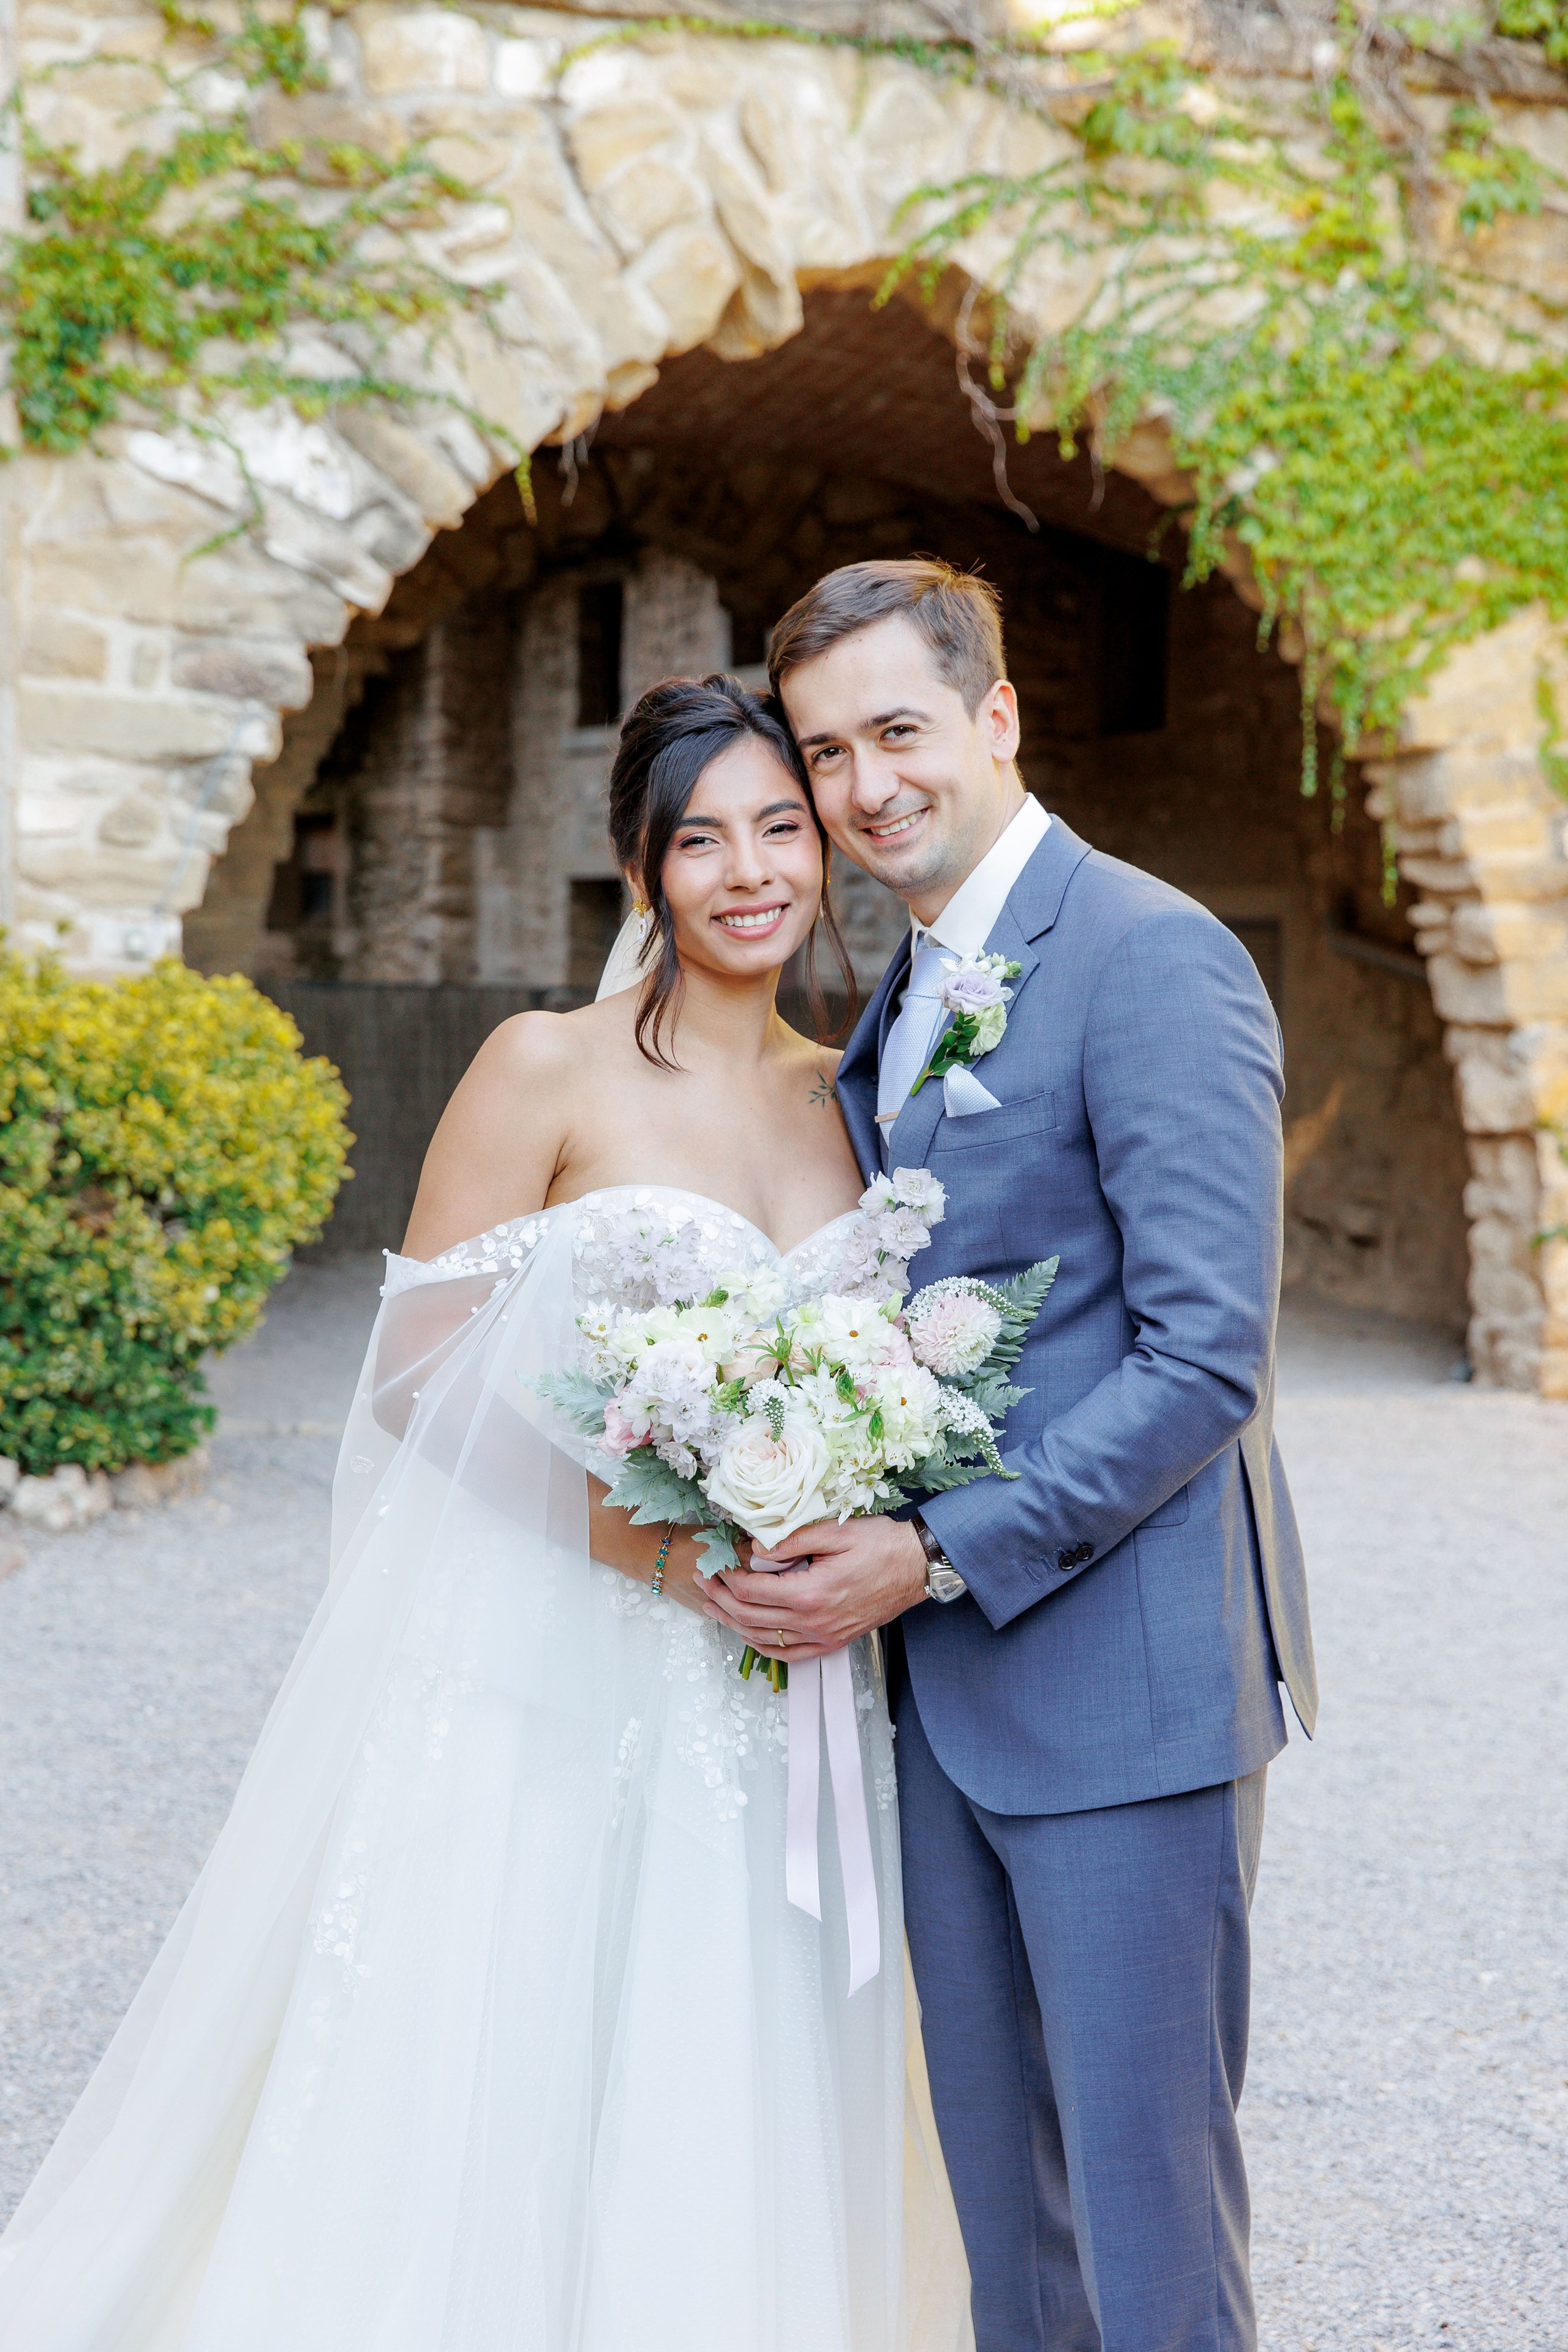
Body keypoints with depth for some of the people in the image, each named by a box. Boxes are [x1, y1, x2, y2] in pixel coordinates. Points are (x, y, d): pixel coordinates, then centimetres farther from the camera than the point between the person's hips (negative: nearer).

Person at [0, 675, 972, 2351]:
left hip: (766, 1704, 5)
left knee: (722, 2151, 10)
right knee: (488, 2138, 1)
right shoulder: (547, 1071, -6)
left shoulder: (853, 1097, 9)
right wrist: (638, 1526, -19)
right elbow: (417, 1373, -9)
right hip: (549, 1679, -4)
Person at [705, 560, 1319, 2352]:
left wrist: (936, 1560, -20)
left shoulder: (1156, 962, -14)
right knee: (996, 2164, 18)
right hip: (945, 1671, 8)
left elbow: (1207, 1360, -19)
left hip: (1122, 1676, -8)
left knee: (1142, 2175, 2)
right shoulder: (907, 1000, 14)